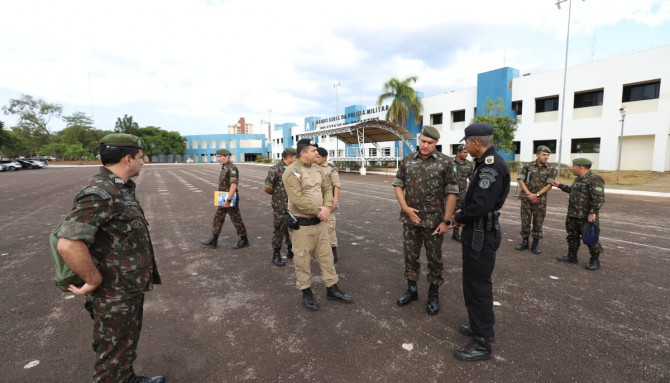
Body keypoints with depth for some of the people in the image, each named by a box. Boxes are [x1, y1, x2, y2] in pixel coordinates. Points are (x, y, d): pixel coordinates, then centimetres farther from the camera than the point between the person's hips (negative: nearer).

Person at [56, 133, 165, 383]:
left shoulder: (121, 188, 5)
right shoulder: (100, 193, -26)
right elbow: (68, 244, -35)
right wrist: (95, 281, -22)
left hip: (131, 288, 9)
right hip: (115, 295, -9)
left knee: (128, 343, 28)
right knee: (114, 356, 11)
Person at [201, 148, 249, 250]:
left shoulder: (232, 168, -20)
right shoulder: (224, 167, 11)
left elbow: (233, 186, -28)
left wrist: (228, 200, -28)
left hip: (230, 199, -10)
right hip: (224, 199, 10)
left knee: (236, 220, 2)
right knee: (218, 218, 12)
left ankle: (244, 241, 16)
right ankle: (213, 241, 21)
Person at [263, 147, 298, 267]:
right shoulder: (275, 170, -14)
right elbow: (266, 187, -13)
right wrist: (277, 194, 0)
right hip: (281, 207, -6)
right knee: (280, 230, 2)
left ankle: (291, 251, 31)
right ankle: (276, 255, 16)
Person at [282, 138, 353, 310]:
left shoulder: (317, 169, 8)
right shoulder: (292, 171, -16)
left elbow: (327, 189, 9)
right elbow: (298, 200, -24)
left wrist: (327, 207, -9)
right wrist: (318, 211, -17)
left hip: (320, 221, 7)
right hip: (302, 223, -7)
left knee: (326, 256, 15)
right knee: (302, 259, 7)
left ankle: (332, 289, 29)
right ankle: (306, 292, 26)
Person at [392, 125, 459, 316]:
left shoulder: (445, 162, -6)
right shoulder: (407, 160, 3)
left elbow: (451, 193, -6)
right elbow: (398, 185, 7)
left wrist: (446, 220, -10)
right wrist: (405, 208, -7)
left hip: (433, 220, -3)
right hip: (410, 219, 3)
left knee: (434, 258, 10)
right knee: (410, 255, 14)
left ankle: (433, 294, 28)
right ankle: (411, 290, 32)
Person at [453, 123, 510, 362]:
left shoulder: (491, 166, -23)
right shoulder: (488, 163, 10)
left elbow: (480, 206, -29)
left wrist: (459, 217, -11)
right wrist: (463, 213, 3)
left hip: (481, 235, -11)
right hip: (479, 231, 11)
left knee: (477, 286, 1)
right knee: (476, 283, 22)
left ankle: (482, 343, 16)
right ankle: (482, 326, 39)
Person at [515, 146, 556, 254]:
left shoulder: (551, 169, 3)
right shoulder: (527, 166, 0)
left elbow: (549, 185, -3)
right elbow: (520, 180, -5)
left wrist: (536, 195, -14)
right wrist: (529, 194, -14)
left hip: (541, 200, 1)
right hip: (526, 199, 0)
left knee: (538, 223, 5)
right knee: (525, 221, 5)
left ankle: (535, 244, 15)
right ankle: (524, 242, 17)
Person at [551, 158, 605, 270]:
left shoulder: (595, 179, -15)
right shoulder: (578, 179, 13)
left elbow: (599, 198, -21)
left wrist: (592, 213, -24)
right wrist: (560, 185, 29)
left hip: (587, 217, -9)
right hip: (573, 215, 9)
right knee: (572, 236, 15)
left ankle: (595, 261, 12)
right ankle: (572, 256, 25)